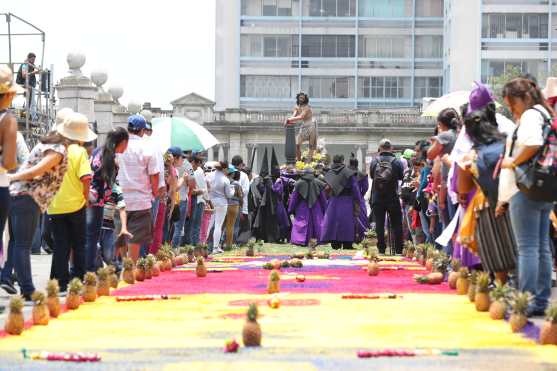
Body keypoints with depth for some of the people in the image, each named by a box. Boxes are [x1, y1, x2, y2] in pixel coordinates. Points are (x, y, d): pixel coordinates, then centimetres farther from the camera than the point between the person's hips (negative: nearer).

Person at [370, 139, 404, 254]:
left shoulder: (374, 161, -5)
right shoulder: (396, 162, -7)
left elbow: (371, 175, 6)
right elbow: (401, 177, 4)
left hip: (377, 198, 1)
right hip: (393, 197, 0)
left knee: (379, 224, 6)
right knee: (396, 224, 7)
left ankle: (381, 248, 4)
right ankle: (398, 249, 4)